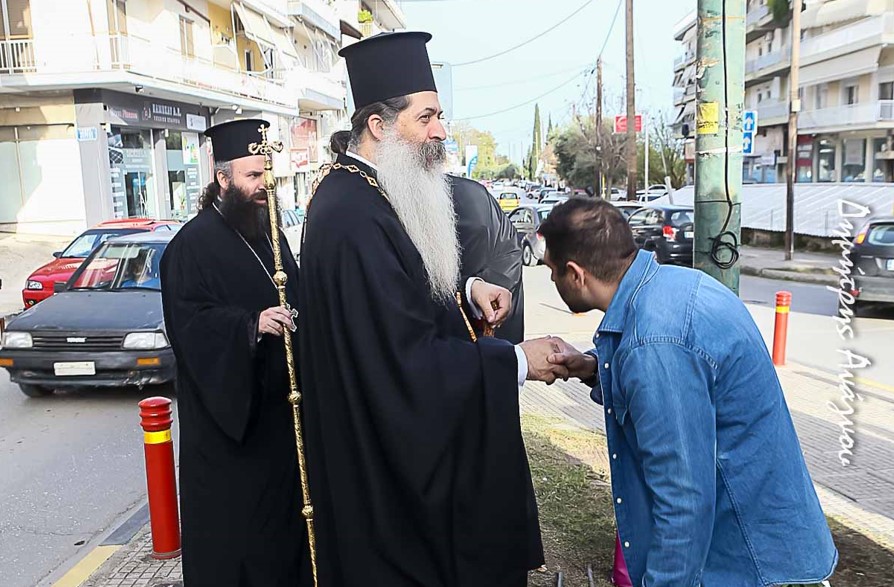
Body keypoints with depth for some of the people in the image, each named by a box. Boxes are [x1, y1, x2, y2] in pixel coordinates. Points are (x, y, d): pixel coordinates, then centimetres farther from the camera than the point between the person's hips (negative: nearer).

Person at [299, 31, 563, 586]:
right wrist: (517, 363, -21)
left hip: (403, 434, 10)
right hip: (388, 462, -10)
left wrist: (466, 289, 0)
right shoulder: (352, 218, -29)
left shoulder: (368, 191, 4)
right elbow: (407, 364, -29)